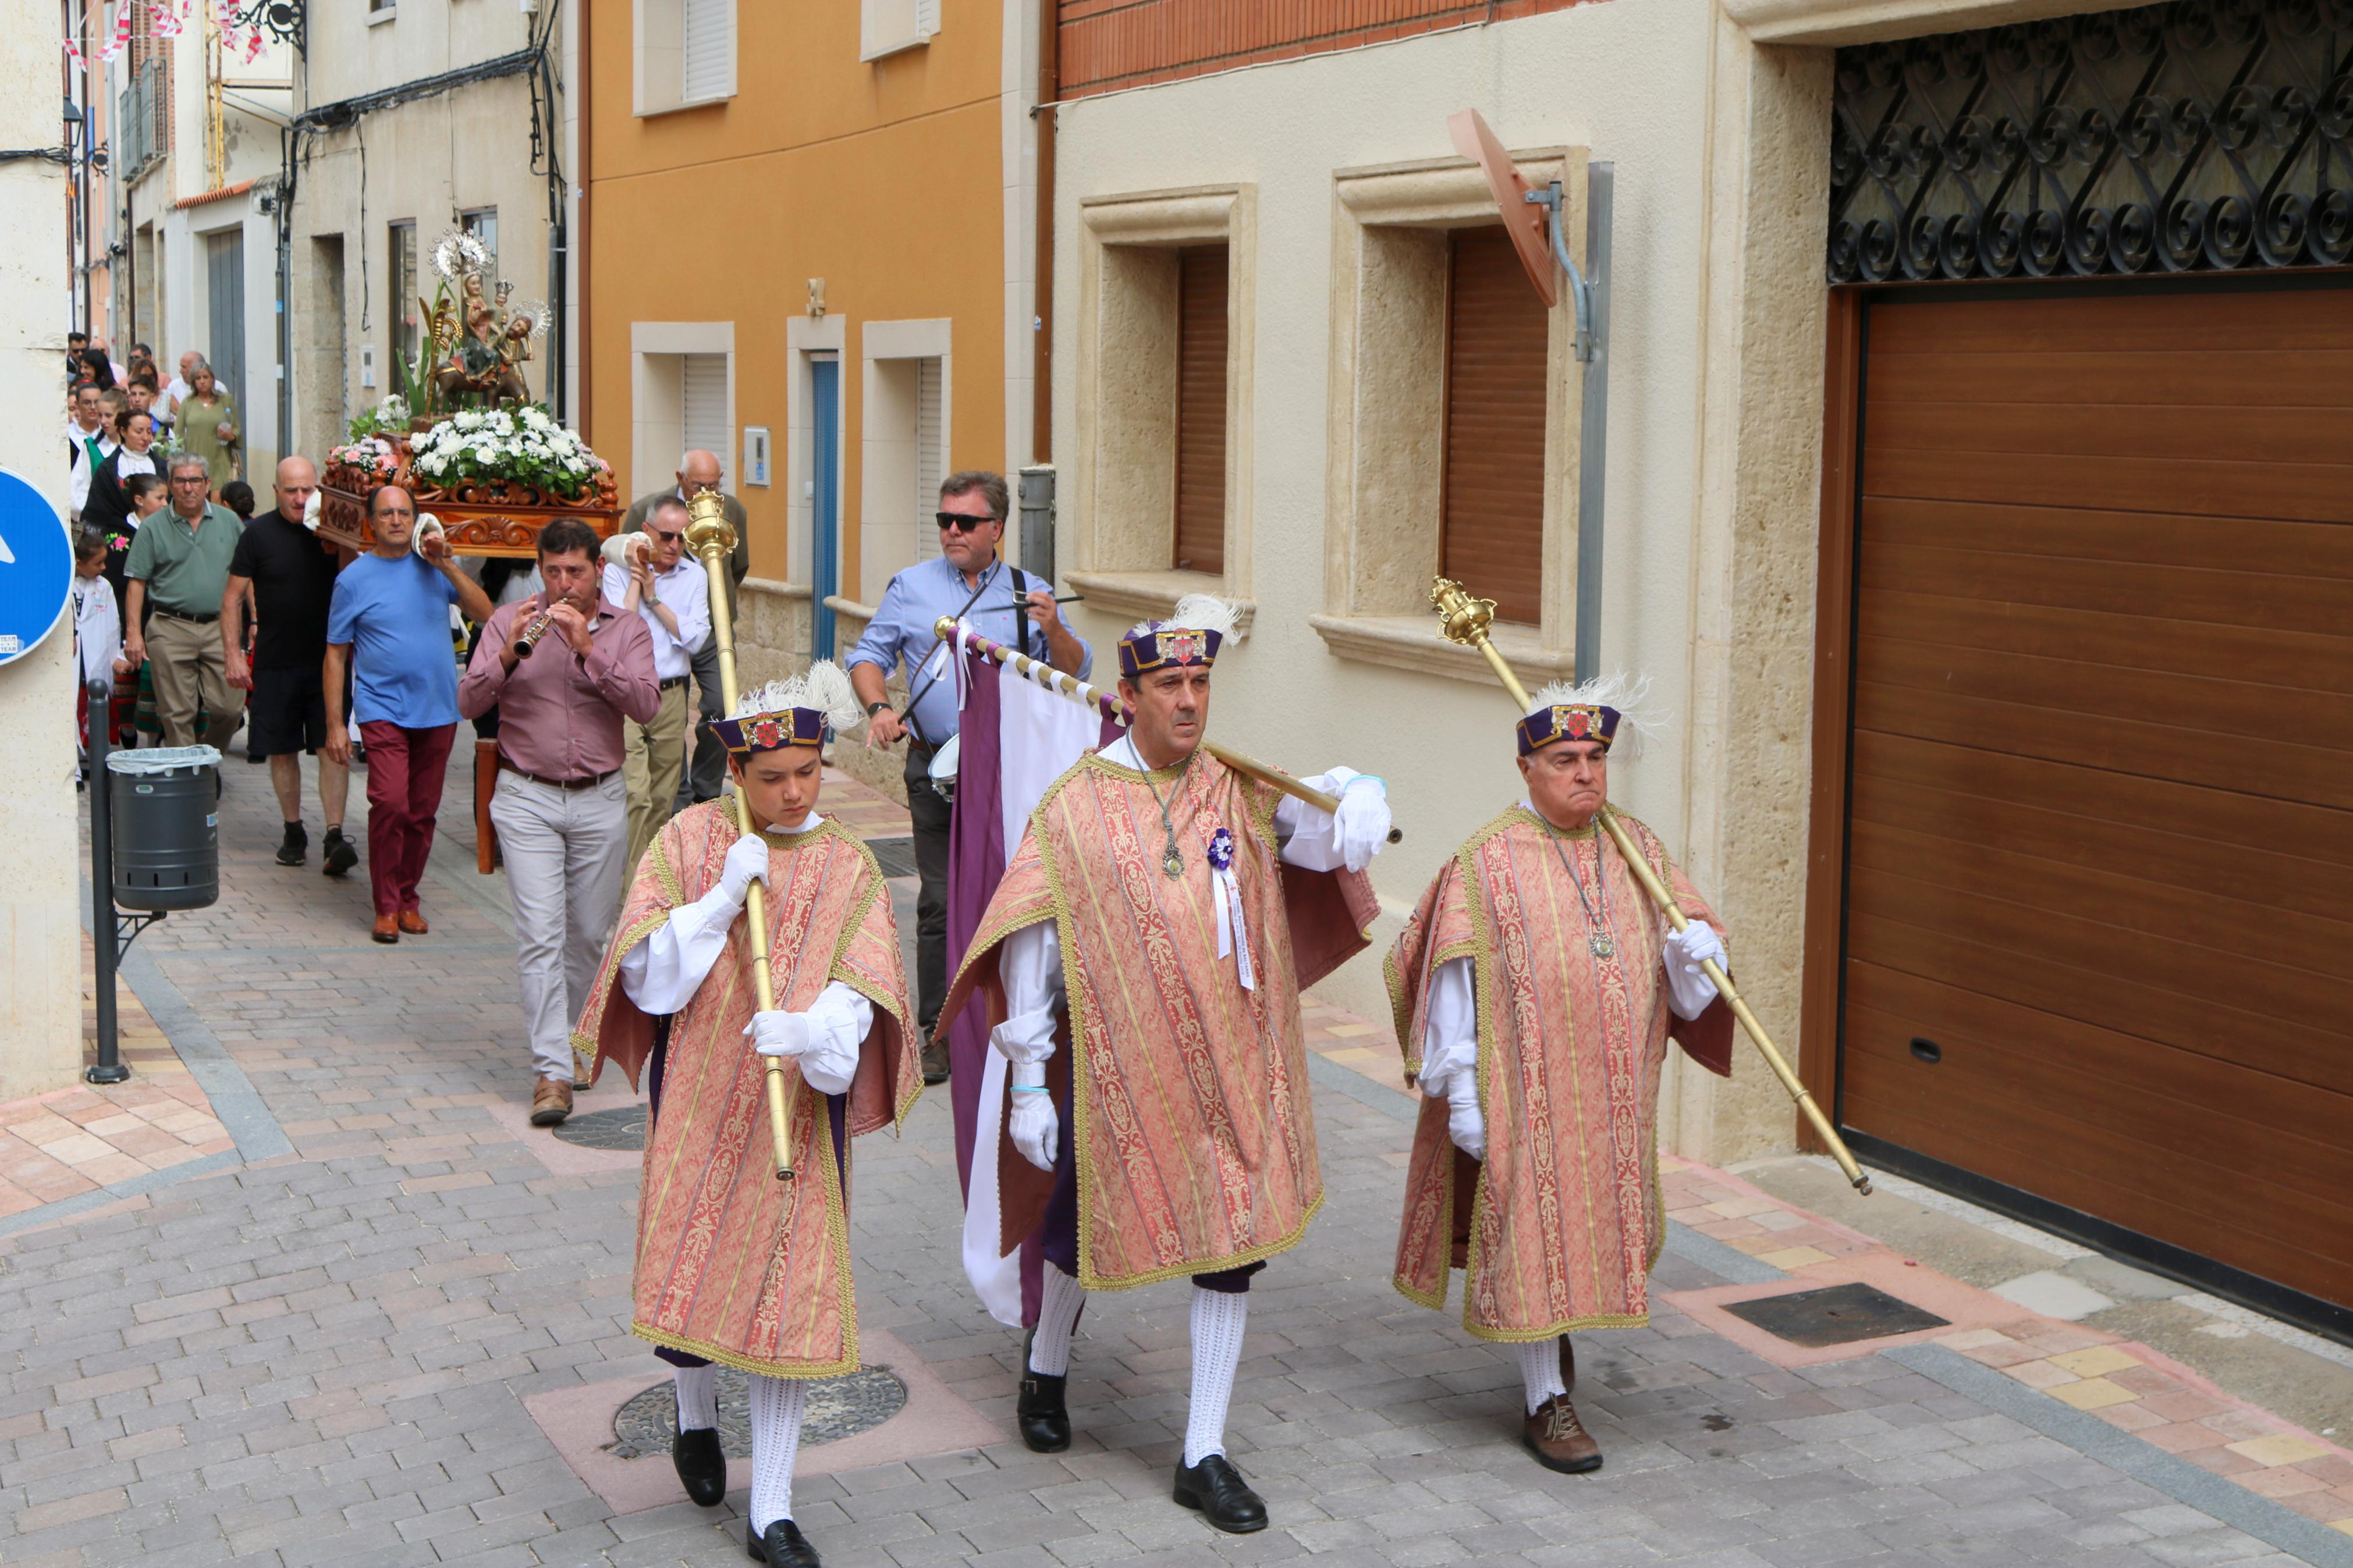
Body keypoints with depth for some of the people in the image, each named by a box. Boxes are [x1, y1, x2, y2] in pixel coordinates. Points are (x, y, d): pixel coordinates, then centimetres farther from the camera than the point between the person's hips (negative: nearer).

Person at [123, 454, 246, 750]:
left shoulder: (229, 522, 10)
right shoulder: (152, 528, 4)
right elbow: (137, 583, 3)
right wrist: (133, 632, -5)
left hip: (220, 627, 1)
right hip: (172, 629, -1)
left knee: (230, 707, -2)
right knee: (177, 714, 0)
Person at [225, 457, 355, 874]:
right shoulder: (258, 534, 0)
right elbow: (233, 598, 2)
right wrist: (233, 655, -6)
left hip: (328, 659, 0)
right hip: (276, 663, 0)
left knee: (333, 747, -8)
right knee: (282, 751, 8)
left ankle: (335, 837, -10)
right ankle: (294, 831, 22)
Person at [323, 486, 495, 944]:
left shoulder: (433, 566, 8)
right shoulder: (354, 578, 2)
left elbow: (485, 613, -1)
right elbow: (335, 655, 3)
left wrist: (447, 566, -10)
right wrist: (334, 725, -2)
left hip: (437, 710, 3)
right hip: (383, 708, -3)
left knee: (423, 812, 7)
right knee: (390, 804, -17)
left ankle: (408, 898, 22)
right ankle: (386, 906, -4)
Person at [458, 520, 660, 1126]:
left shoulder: (627, 629, 3)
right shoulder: (508, 621, 3)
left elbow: (645, 704, -12)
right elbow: (469, 702, -5)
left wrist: (587, 649, -21)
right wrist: (510, 653, -21)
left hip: (601, 801, 2)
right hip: (527, 800, -1)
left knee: (589, 933, 9)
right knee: (540, 934, -10)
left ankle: (573, 1035, 31)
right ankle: (551, 1071, -11)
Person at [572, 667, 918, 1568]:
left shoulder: (849, 868, 0)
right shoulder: (690, 840, 0)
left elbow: (853, 1005, -10)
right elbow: (648, 977, -6)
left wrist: (804, 1031, -32)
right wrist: (724, 895, -16)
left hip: (799, 1106, 0)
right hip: (696, 1096, 0)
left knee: (789, 1282, -1)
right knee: (684, 1261, 3)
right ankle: (696, 1417, 39)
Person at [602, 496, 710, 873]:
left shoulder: (694, 576, 9)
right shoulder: (618, 570, -1)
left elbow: (695, 640, -3)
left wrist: (654, 597, -7)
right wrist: (636, 578, -10)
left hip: (671, 697, 4)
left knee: (663, 799, 9)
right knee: (634, 794, -15)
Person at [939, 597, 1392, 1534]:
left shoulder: (1240, 793, 3)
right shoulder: (1075, 807, -5)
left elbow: (1318, 822, -10)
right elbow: (1031, 949, -4)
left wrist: (1357, 799, -35)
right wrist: (1027, 1083, -5)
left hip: (1232, 1065, 2)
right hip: (1118, 1064, -2)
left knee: (1234, 1242, 3)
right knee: (1087, 1224, 13)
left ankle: (1203, 1456, 15)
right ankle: (1046, 1364, 46)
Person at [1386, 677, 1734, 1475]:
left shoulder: (1638, 847, 6)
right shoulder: (1488, 862, -8)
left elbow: (1689, 977, 10)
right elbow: (1454, 980, -9)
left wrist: (1697, 947, -15)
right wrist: (1461, 1093, -13)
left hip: (1616, 1094, 5)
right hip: (1526, 1089, -5)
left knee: (1597, 1221, 16)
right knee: (1534, 1235, 0)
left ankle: (1553, 1335, 44)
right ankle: (1547, 1400, 12)